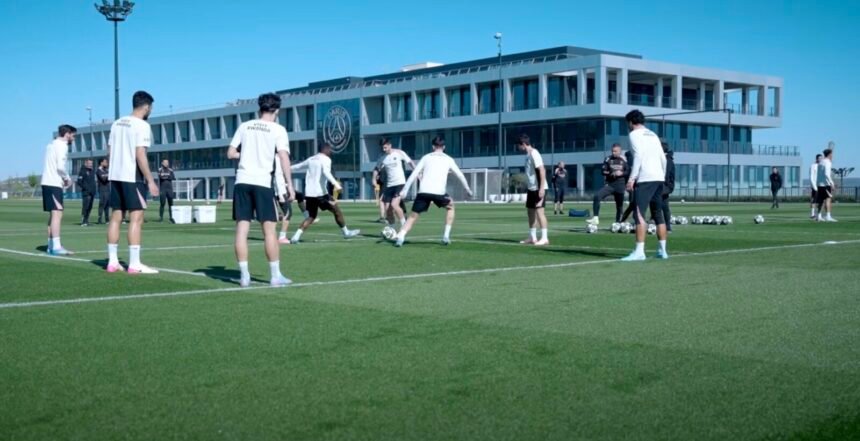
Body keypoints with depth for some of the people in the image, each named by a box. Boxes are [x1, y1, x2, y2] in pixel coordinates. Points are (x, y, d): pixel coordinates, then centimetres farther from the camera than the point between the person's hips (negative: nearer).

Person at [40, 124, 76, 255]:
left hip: (47, 182, 10)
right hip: (54, 184, -10)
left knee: (53, 214, 13)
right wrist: (67, 178, -3)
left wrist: (64, 179, 11)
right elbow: (60, 166, -19)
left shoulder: (52, 144, 19)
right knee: (57, 213, -13)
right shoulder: (62, 146, -10)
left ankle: (51, 245, 16)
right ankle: (56, 247, -19)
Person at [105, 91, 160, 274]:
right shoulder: (142, 125, -10)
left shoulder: (117, 123, 13)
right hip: (133, 177, -8)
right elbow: (140, 155, -17)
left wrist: (112, 174, 21)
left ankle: (112, 261, 12)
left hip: (115, 175, 8)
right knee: (136, 218, -6)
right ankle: (134, 264, -8)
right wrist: (150, 181, -15)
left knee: (116, 217, 10)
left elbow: (110, 152, 14)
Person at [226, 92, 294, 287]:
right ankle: (275, 275, 3)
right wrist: (289, 185, -7)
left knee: (242, 229, 3)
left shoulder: (244, 126, 12)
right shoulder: (278, 129, 1)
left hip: (242, 181, 4)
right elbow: (283, 157, -8)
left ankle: (244, 275, 4)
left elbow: (230, 153, 13)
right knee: (269, 229, 1)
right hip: (262, 182, -3)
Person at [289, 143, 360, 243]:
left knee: (311, 216, 14)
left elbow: (298, 166, 30)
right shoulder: (326, 159, -4)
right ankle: (346, 232, 16)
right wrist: (335, 183, -37)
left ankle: (296, 236, -1)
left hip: (309, 193, 7)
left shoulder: (311, 159, 17)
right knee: (337, 210, 7)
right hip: (320, 192, -7)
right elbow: (326, 172, -25)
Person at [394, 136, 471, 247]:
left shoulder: (426, 157, 17)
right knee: (450, 207, 27)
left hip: (423, 192, 1)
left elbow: (414, 174, 9)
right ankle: (446, 236, 19)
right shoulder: (448, 159, 16)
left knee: (413, 216, 6)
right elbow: (460, 175, 20)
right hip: (438, 192, -1)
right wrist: (468, 189, 33)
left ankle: (400, 237, -16)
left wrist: (404, 190, 7)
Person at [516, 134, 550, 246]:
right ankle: (532, 237, 19)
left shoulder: (534, 154, -13)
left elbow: (542, 171, -19)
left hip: (538, 188, -10)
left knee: (539, 210, -11)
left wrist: (541, 188, -23)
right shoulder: (528, 155, 15)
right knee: (530, 211, 12)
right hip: (531, 188, 10)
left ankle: (544, 238, -9)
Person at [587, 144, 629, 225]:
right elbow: (603, 171, 0)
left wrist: (621, 173, -15)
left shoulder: (624, 160, 0)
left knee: (619, 204, 10)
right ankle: (596, 218, -20)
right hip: (609, 184, 0)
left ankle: (618, 222, 28)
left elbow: (628, 171, 4)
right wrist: (611, 173, -18)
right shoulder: (608, 159, 0)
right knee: (597, 196, -22)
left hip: (620, 185, 0)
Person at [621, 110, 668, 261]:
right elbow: (663, 158, 17)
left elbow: (638, 155, -13)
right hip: (659, 178, 8)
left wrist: (632, 178, -17)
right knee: (658, 214, 13)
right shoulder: (653, 135, 21)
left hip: (645, 179, -8)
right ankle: (662, 250, 15)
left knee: (639, 214, -11)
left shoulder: (634, 134, 0)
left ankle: (639, 251, -20)